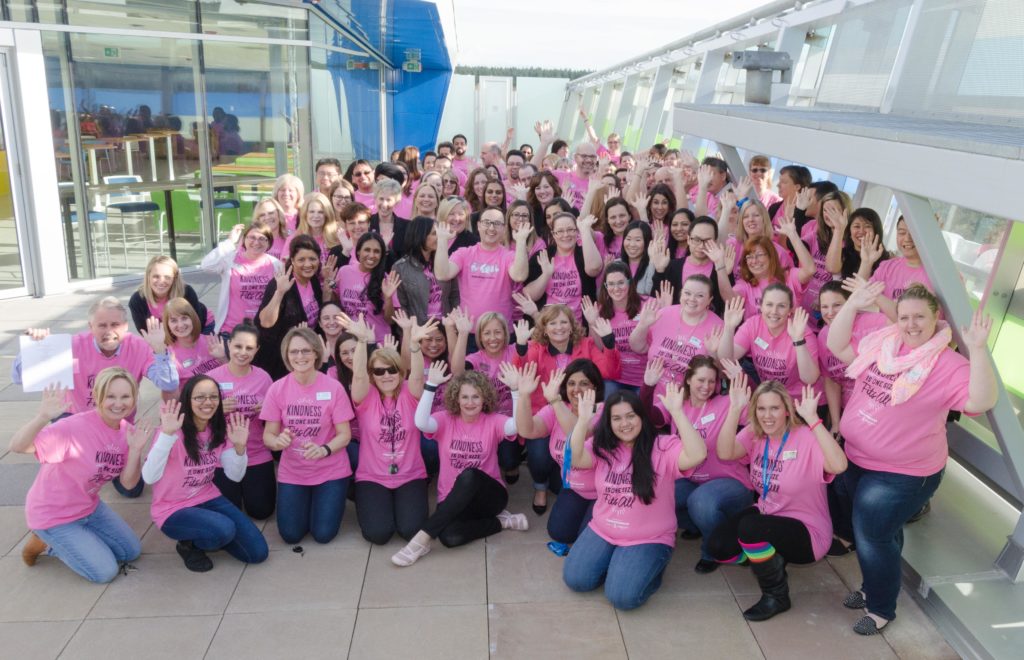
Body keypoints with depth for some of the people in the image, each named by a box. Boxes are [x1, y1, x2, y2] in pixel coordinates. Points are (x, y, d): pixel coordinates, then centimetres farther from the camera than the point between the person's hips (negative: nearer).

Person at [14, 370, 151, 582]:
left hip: (89, 507, 7)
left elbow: (128, 483, -9)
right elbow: (17, 446, -40)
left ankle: (59, 543, 23)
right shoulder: (75, 427, -31)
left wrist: (136, 449, -25)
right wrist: (43, 417, -58)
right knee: (105, 571, -7)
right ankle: (47, 541, 11)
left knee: (132, 551, 12)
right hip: (53, 516, -7)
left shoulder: (128, 431, -10)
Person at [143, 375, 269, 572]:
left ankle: (209, 538, 20)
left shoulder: (220, 429, -4)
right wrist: (167, 434, -43)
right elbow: (149, 477, -36)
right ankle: (189, 545, 0)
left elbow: (235, 476, -5)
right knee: (224, 529, -34)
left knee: (258, 553, -4)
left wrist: (239, 446, -23)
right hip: (172, 509, -5)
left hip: (208, 499, 6)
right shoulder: (175, 431, -23)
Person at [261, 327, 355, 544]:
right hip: (292, 472, 2)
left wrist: (324, 450, -30)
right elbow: (268, 434, -5)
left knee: (323, 534, -5)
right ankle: (306, 499, 30)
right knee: (291, 535, -1)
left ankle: (331, 498, 27)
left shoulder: (334, 387, -14)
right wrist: (278, 441, -29)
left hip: (330, 471, -2)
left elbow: (344, 434, -10)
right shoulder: (277, 388, -9)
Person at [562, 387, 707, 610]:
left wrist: (677, 412, -36)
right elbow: (576, 459, -19)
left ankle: (651, 567, 12)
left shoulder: (663, 447, -13)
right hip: (602, 531, 4)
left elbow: (697, 456, -31)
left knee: (622, 596, -21)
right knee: (575, 579, -11)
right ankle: (613, 561, 19)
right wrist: (583, 420, -31)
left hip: (648, 540, -4)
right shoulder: (602, 447, -1)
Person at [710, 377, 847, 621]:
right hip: (766, 516, 6)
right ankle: (769, 560, 17)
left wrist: (812, 419, -44)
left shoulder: (806, 438, -21)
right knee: (717, 545, -13)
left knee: (750, 527, -33)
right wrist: (735, 409, -30)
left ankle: (777, 595, -7)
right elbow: (724, 453, -24)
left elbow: (839, 465, -42)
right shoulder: (754, 434, -5)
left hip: (806, 530, -6)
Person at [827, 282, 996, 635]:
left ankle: (881, 608, 25)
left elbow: (981, 402, -32)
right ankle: (872, 585, 46)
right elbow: (837, 346, 4)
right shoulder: (881, 343, -3)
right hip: (854, 458, 7)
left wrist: (978, 350, -41)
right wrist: (852, 305, -7)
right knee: (861, 529, 22)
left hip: (901, 474, -6)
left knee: (874, 536, 0)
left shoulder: (949, 365, -19)